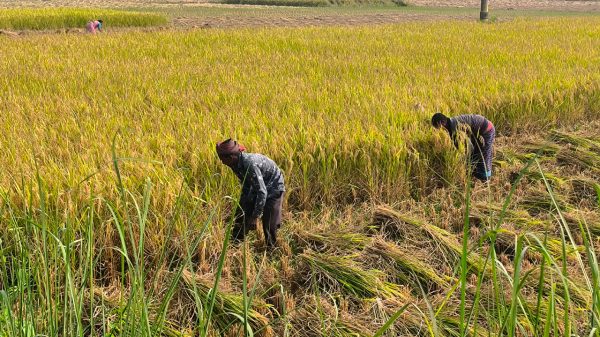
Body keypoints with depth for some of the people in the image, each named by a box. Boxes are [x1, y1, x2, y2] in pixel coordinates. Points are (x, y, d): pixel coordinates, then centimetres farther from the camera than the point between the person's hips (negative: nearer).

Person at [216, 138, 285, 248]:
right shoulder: (237, 164, -10)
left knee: (269, 225, -9)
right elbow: (246, 185, 8)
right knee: (241, 217, 6)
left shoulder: (250, 164, -36)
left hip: (273, 188, -8)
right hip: (256, 188, 8)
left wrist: (255, 216, -30)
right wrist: (243, 205, 15)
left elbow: (262, 192, -35)